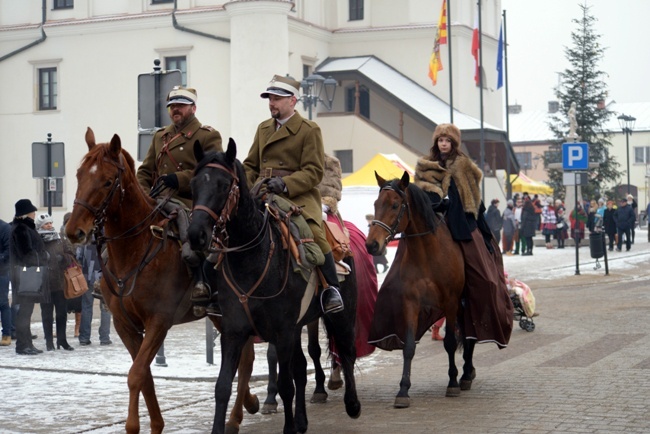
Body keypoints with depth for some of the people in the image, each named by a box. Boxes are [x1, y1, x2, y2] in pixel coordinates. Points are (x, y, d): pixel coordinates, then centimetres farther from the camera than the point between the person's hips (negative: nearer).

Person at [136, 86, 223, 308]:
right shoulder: (160, 136, 24)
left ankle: (201, 282, -27)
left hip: (190, 202, -7)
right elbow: (145, 170, 24)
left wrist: (179, 179, -18)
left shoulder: (208, 136, 5)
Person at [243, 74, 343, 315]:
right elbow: (250, 165, 23)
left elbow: (314, 172, -6)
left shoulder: (310, 130, 1)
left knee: (314, 233, -28)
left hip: (299, 195, -5)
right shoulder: (263, 128, 20)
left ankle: (331, 289, -14)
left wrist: (285, 184, -21)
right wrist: (248, 187, 2)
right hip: (263, 196, 5)